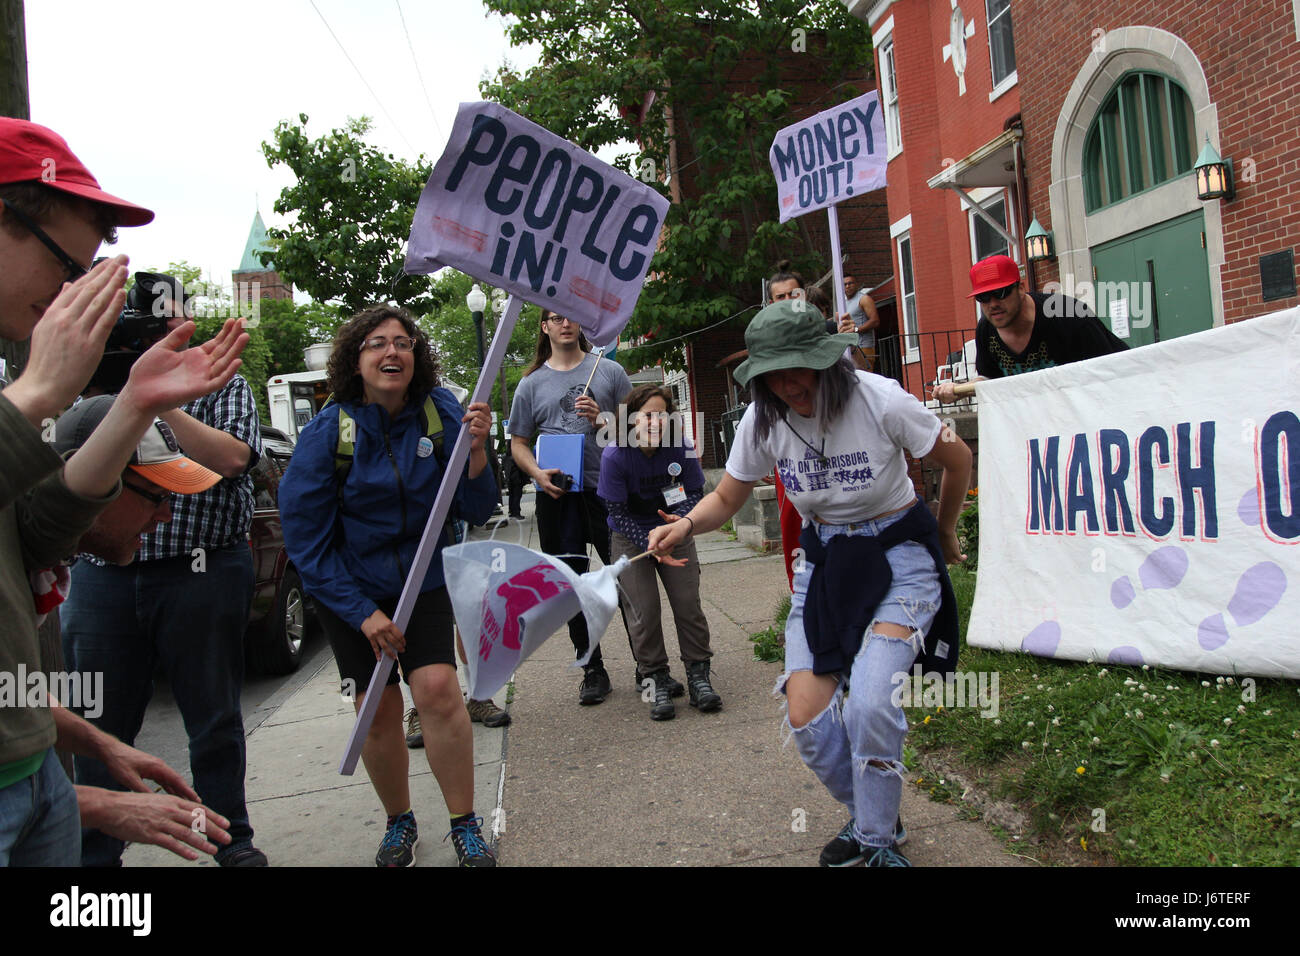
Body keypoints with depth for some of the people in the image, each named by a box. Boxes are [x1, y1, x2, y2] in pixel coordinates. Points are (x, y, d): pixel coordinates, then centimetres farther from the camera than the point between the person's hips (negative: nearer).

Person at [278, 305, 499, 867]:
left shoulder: (440, 412, -11)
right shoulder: (328, 431, -15)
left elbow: (476, 512, -10)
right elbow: (305, 539, -12)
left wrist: (475, 450, -28)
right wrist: (364, 612, -14)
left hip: (423, 579, 1)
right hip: (349, 591, 0)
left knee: (437, 688, -14)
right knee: (378, 708, 4)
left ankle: (465, 824, 4)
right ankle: (398, 822, 28)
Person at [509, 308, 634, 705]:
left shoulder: (609, 371, 8)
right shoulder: (531, 384, 10)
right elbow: (519, 442, 12)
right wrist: (538, 473, -8)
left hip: (607, 491, -1)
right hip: (556, 497, 2)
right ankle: (592, 670, 20)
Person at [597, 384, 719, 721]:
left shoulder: (682, 448, -18)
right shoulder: (615, 455, -23)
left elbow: (694, 494, -7)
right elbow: (619, 514, -17)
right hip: (631, 537, -1)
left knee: (688, 602, -4)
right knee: (644, 610, -7)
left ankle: (698, 675, 12)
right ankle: (657, 680, 10)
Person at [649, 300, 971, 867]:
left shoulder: (879, 400, -18)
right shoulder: (763, 419, -7)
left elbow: (957, 459, -2)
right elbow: (727, 497, 4)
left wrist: (944, 533, 12)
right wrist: (686, 525, -18)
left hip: (898, 553, -4)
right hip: (824, 559, 4)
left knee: (868, 703, -23)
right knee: (806, 719, -5)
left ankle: (877, 841, 5)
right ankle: (868, 816, 26)